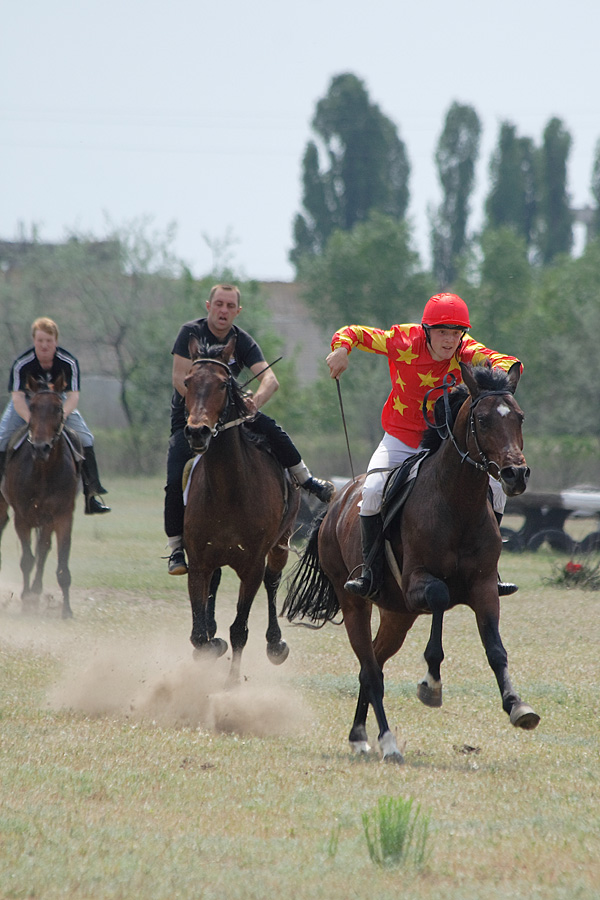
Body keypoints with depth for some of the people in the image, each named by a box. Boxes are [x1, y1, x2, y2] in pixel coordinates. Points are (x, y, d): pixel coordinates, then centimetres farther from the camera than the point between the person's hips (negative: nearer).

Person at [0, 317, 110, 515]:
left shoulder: (69, 362, -23)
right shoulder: (21, 363, -26)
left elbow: (73, 395, -24)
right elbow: (17, 397, -30)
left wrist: (61, 415, -44)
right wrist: (31, 420, -47)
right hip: (26, 403, 0)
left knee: (84, 437, -16)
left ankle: (92, 493, -12)